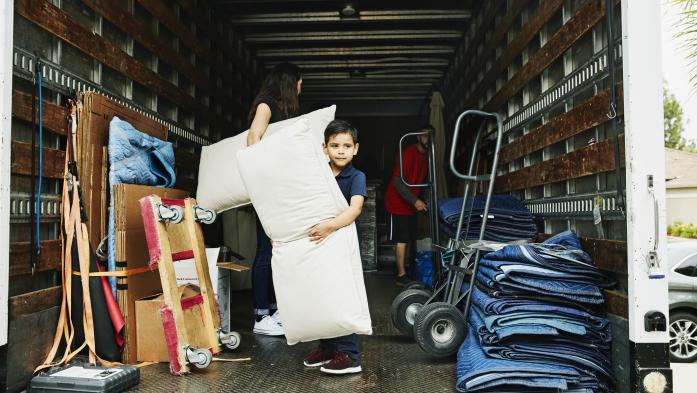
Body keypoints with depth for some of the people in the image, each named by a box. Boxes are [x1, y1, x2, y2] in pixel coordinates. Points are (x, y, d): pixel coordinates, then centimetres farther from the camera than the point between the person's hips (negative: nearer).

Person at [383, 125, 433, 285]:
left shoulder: (426, 157, 8)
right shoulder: (407, 154, -18)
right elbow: (398, 182, -22)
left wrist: (417, 201, 10)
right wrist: (415, 201, -27)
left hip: (411, 204, 8)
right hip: (398, 203, -8)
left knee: (408, 239, 11)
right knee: (401, 239, -7)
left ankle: (404, 269, 20)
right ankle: (401, 275, -2)